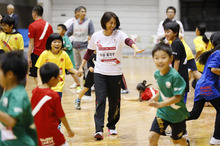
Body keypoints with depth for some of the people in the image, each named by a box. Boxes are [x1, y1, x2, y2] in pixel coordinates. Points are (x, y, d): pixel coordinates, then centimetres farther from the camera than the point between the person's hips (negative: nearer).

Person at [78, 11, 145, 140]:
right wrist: (81, 67, 13)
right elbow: (89, 52, 13)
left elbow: (128, 40, -27)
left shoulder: (119, 34, -6)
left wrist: (136, 48, -48)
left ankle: (112, 126, 28)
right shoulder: (96, 36, 0)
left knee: (114, 101, 8)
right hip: (100, 73, 0)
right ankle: (99, 129, -15)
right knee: (100, 99, -12)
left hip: (115, 73, 0)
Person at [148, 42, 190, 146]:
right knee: (152, 137, -9)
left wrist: (160, 104, -32)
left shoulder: (175, 76, -27)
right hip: (162, 113, 4)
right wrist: (155, 98, -1)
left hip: (177, 114, -4)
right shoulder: (157, 74, -6)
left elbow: (177, 98, -26)